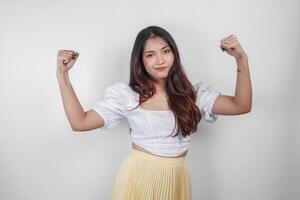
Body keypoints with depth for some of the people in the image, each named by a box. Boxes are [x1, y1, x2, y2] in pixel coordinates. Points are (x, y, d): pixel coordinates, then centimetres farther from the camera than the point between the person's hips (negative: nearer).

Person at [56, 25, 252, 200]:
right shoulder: (127, 94, -6)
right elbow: (80, 122, -9)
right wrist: (62, 75, -15)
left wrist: (242, 59, -18)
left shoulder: (193, 93, -2)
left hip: (177, 179, 2)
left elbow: (241, 106, -8)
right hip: (138, 177, -1)